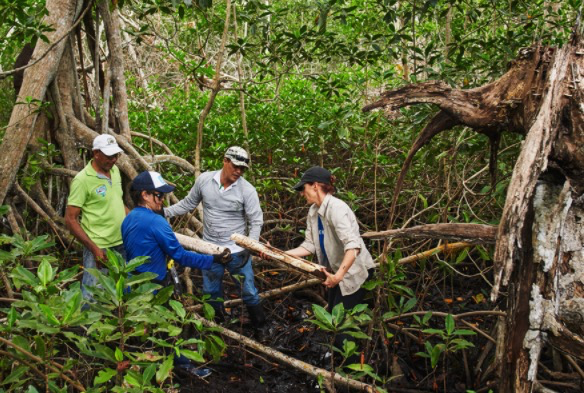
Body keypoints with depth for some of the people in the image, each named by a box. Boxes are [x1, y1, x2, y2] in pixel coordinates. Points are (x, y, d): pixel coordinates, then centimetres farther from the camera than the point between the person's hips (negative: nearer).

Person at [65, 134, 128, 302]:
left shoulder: (115, 170, 7)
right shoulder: (82, 180, -14)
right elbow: (70, 219, -13)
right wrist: (94, 248, -18)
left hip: (122, 244, 7)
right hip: (99, 249, -7)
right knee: (92, 296, -1)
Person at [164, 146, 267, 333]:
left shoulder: (247, 190, -16)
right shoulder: (204, 180, -7)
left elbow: (256, 221, -13)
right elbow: (188, 204, 6)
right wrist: (164, 212, -2)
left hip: (236, 251, -3)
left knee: (248, 291, 5)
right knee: (211, 292, 17)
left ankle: (260, 328, 27)